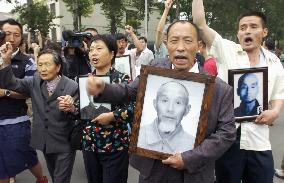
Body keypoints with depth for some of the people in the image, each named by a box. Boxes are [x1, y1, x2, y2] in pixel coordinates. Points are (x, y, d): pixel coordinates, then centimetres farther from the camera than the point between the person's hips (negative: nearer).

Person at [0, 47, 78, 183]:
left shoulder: (71, 86, -16)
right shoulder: (35, 82, -1)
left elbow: (77, 116, -16)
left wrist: (71, 108, -39)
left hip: (64, 144, -5)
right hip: (45, 141, 5)